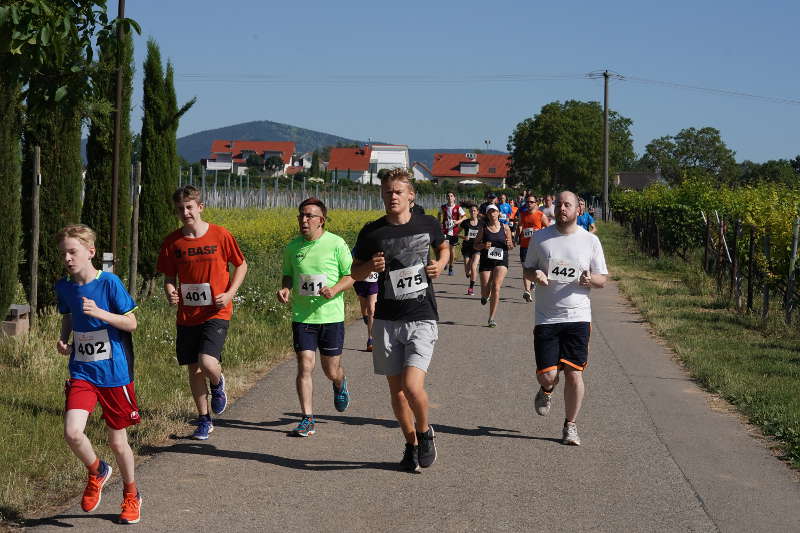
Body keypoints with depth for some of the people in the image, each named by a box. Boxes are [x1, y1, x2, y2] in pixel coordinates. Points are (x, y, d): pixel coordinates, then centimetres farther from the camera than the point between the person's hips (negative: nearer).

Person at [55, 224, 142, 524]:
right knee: (72, 432, -18)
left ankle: (131, 495, 33)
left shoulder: (108, 282, -12)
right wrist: (63, 341, 0)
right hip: (82, 372, 3)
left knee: (117, 441, 7)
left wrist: (99, 313, -24)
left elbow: (131, 323, -9)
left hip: (114, 373, -3)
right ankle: (97, 473, 13)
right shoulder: (63, 287, 2)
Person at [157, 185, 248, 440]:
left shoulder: (220, 235, -7)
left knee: (207, 363, -20)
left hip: (216, 313, -3)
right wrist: (170, 292, -14)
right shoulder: (172, 242, 0)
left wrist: (229, 293, -8)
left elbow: (241, 265, 5)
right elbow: (169, 277, 9)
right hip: (187, 315, 4)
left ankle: (218, 384, 17)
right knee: (193, 368, 8)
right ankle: (204, 420, 24)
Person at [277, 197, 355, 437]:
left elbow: (351, 276, 0)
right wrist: (284, 289, -4)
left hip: (331, 316, -2)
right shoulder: (292, 247, 5)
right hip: (302, 317, 2)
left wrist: (335, 289, -19)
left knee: (331, 371, 8)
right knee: (305, 366, -8)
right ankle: (307, 419, -2)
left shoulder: (337, 244, -6)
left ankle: (340, 384, 45)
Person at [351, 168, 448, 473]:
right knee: (396, 388, 7)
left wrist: (440, 264, 2)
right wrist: (370, 267, -11)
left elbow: (443, 247, 23)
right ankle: (411, 444, 28)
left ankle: (425, 432, 14)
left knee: (412, 386, -16)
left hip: (421, 318, -2)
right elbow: (355, 272, 11)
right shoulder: (372, 232, 0)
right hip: (387, 320, 2)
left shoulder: (427, 225, 1)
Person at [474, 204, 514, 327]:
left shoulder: (505, 228, 3)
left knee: (496, 287, -15)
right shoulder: (483, 229, 1)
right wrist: (483, 246, -15)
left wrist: (509, 244, -11)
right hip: (486, 261, 1)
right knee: (485, 291, -1)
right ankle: (485, 296, 41)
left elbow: (511, 246, 12)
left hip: (501, 261, -1)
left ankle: (492, 318, -6)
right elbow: (475, 245, 5)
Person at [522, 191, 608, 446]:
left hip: (578, 317, 0)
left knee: (574, 373, -3)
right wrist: (535, 274, -10)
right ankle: (546, 391, 33)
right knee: (547, 375, -5)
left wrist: (590, 279, -15)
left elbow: (603, 279, 8)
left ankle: (570, 425, 14)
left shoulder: (590, 240, 4)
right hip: (546, 318, 0)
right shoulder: (540, 237, 5)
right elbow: (527, 269, 14)